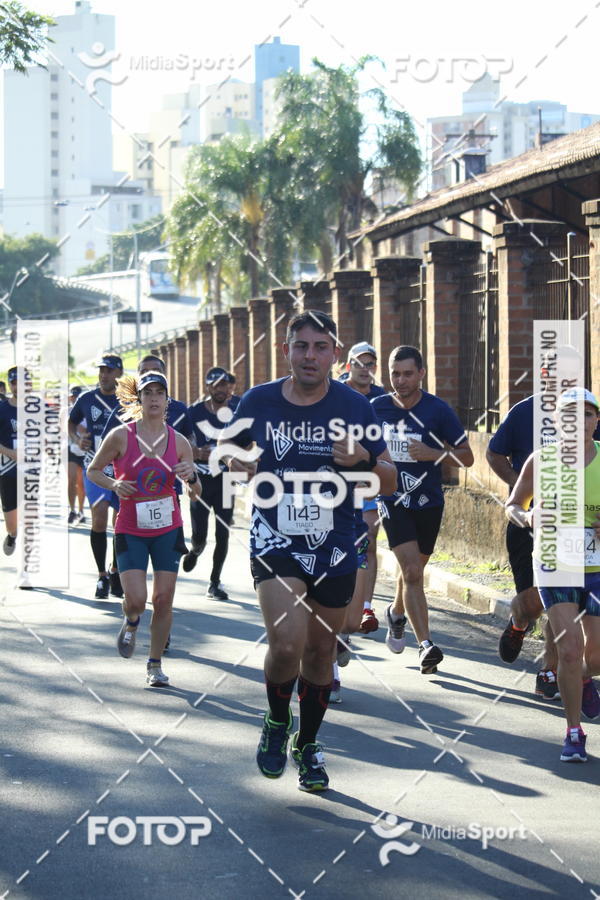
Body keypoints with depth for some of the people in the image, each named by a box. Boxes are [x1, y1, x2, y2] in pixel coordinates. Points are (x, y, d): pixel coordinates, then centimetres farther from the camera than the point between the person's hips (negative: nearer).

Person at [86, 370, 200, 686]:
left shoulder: (179, 441, 1)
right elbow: (93, 470, 7)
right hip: (131, 530, -2)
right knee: (136, 599, -12)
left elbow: (196, 493, 8)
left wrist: (191, 477, -14)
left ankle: (155, 665, 16)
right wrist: (114, 484, -12)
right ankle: (131, 623, 25)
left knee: (163, 600, 0)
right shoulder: (120, 436, -6)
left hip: (168, 530, 2)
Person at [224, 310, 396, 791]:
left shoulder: (355, 407, -3)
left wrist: (364, 461, -19)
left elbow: (390, 482, 2)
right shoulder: (259, 401, -3)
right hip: (275, 543, -2)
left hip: (335, 551, 2)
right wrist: (239, 462, -6)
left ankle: (308, 744, 36)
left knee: (320, 652, 12)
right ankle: (276, 723, 11)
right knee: (287, 643, -20)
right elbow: (231, 449, 17)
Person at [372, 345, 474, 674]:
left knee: (412, 570, 18)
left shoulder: (439, 410, -8)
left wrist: (434, 453, -21)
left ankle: (396, 614, 49)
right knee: (412, 572, -17)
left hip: (428, 502, 1)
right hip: (393, 500, -1)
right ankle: (426, 645, -19)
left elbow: (466, 457, -6)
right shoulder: (376, 409, -3)